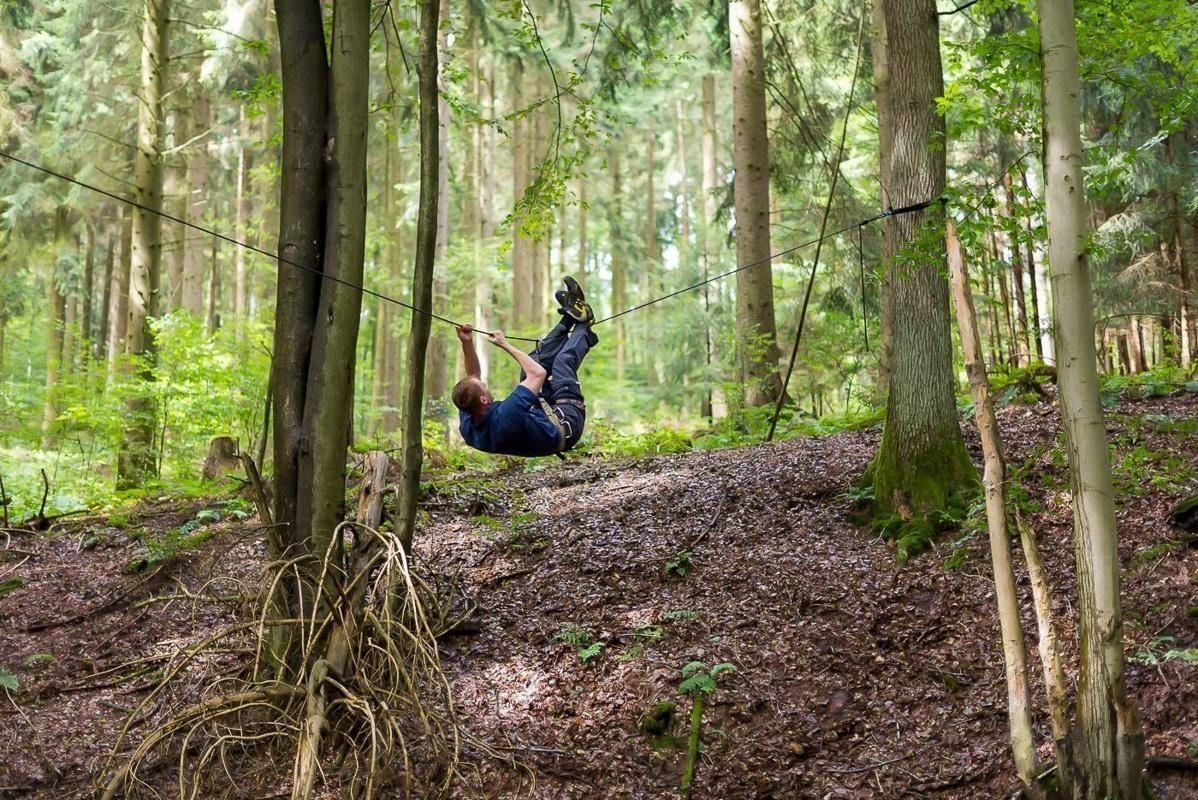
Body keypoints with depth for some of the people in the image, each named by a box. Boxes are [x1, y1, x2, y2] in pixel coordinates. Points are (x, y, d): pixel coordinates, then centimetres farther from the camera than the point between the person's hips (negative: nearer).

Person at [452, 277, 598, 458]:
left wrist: (466, 344, -15)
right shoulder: (504, 418, -46)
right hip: (565, 424, -7)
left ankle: (570, 317, 25)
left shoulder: (468, 426, -23)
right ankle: (583, 325, 29)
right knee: (564, 361, -1)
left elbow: (473, 376, -5)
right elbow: (538, 373, -36)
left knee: (533, 360, 9)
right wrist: (505, 345, -27)